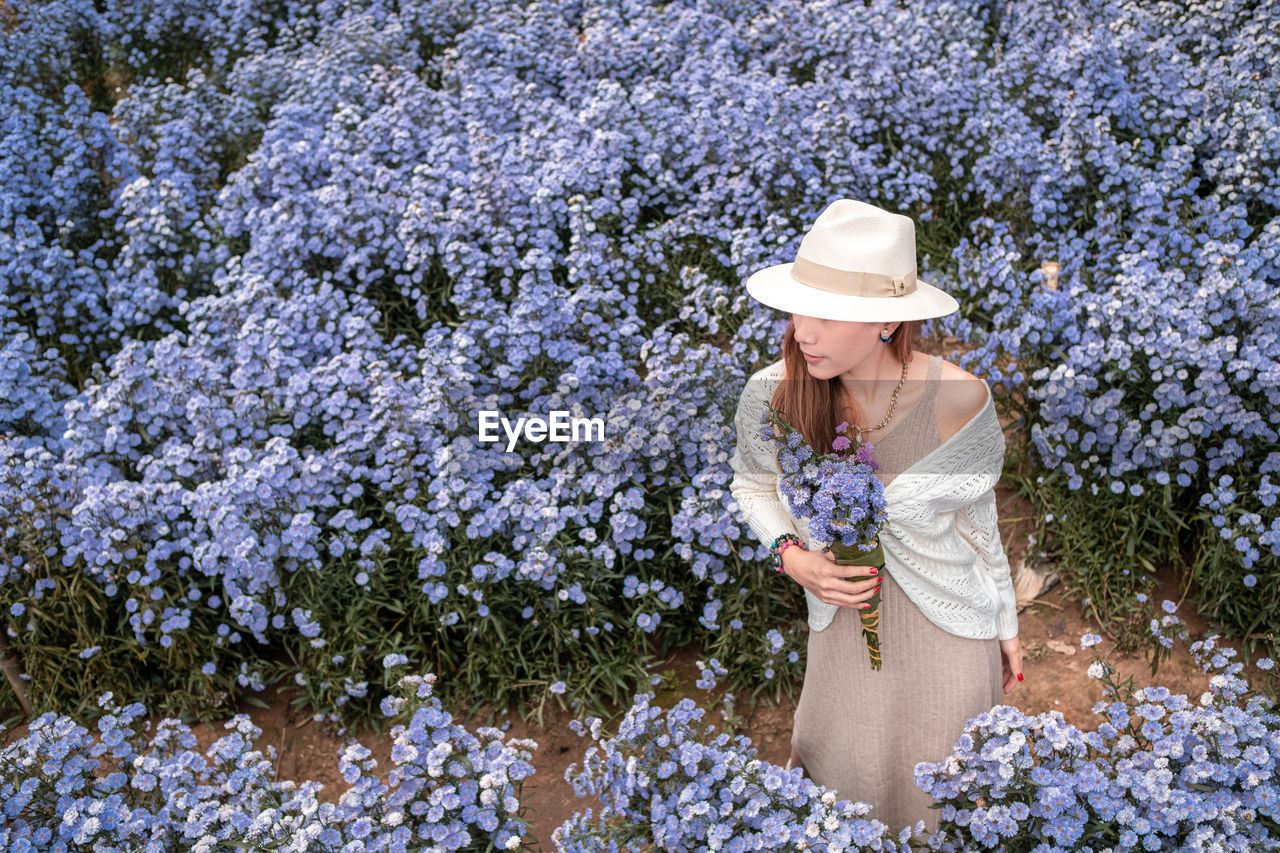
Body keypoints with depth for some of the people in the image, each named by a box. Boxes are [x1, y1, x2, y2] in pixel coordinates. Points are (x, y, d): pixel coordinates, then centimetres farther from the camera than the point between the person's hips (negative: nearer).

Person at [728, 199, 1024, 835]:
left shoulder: (959, 401, -23)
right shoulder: (775, 393, -20)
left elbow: (978, 523, -5)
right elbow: (751, 482, 4)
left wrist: (1006, 627, 7)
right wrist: (791, 556, -14)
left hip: (950, 627, -1)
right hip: (842, 618, 2)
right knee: (835, 772, 21)